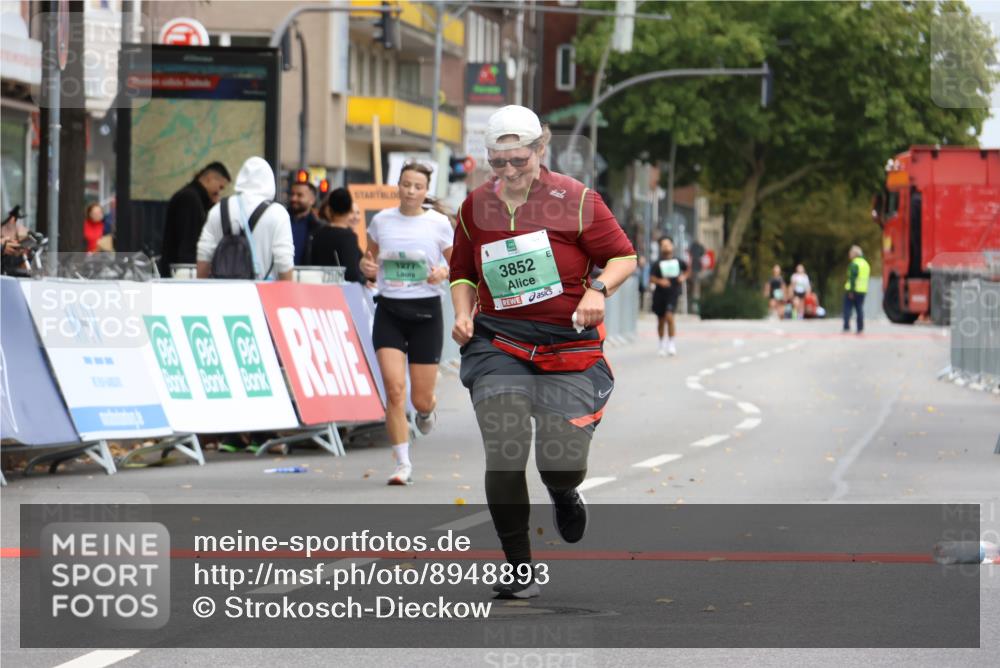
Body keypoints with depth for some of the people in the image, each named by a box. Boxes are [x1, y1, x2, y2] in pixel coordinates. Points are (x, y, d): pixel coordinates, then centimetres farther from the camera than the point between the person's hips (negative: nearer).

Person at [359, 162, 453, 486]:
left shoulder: (439, 223, -1)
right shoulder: (381, 220, 5)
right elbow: (370, 260, 17)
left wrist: (444, 272, -15)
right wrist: (366, 267, -6)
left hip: (426, 312, -1)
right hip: (389, 311, 1)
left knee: (421, 399, 2)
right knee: (394, 389, -14)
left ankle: (427, 410, 42)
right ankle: (403, 464, -6)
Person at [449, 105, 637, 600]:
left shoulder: (574, 199, -4)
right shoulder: (475, 208, 6)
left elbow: (624, 256, 1)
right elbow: (462, 273, 21)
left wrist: (598, 290, -18)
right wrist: (463, 314, 2)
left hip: (570, 345, -2)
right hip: (498, 345, 2)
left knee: (563, 461, -7)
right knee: (505, 454, -15)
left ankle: (564, 495, 35)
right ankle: (518, 570, -1)